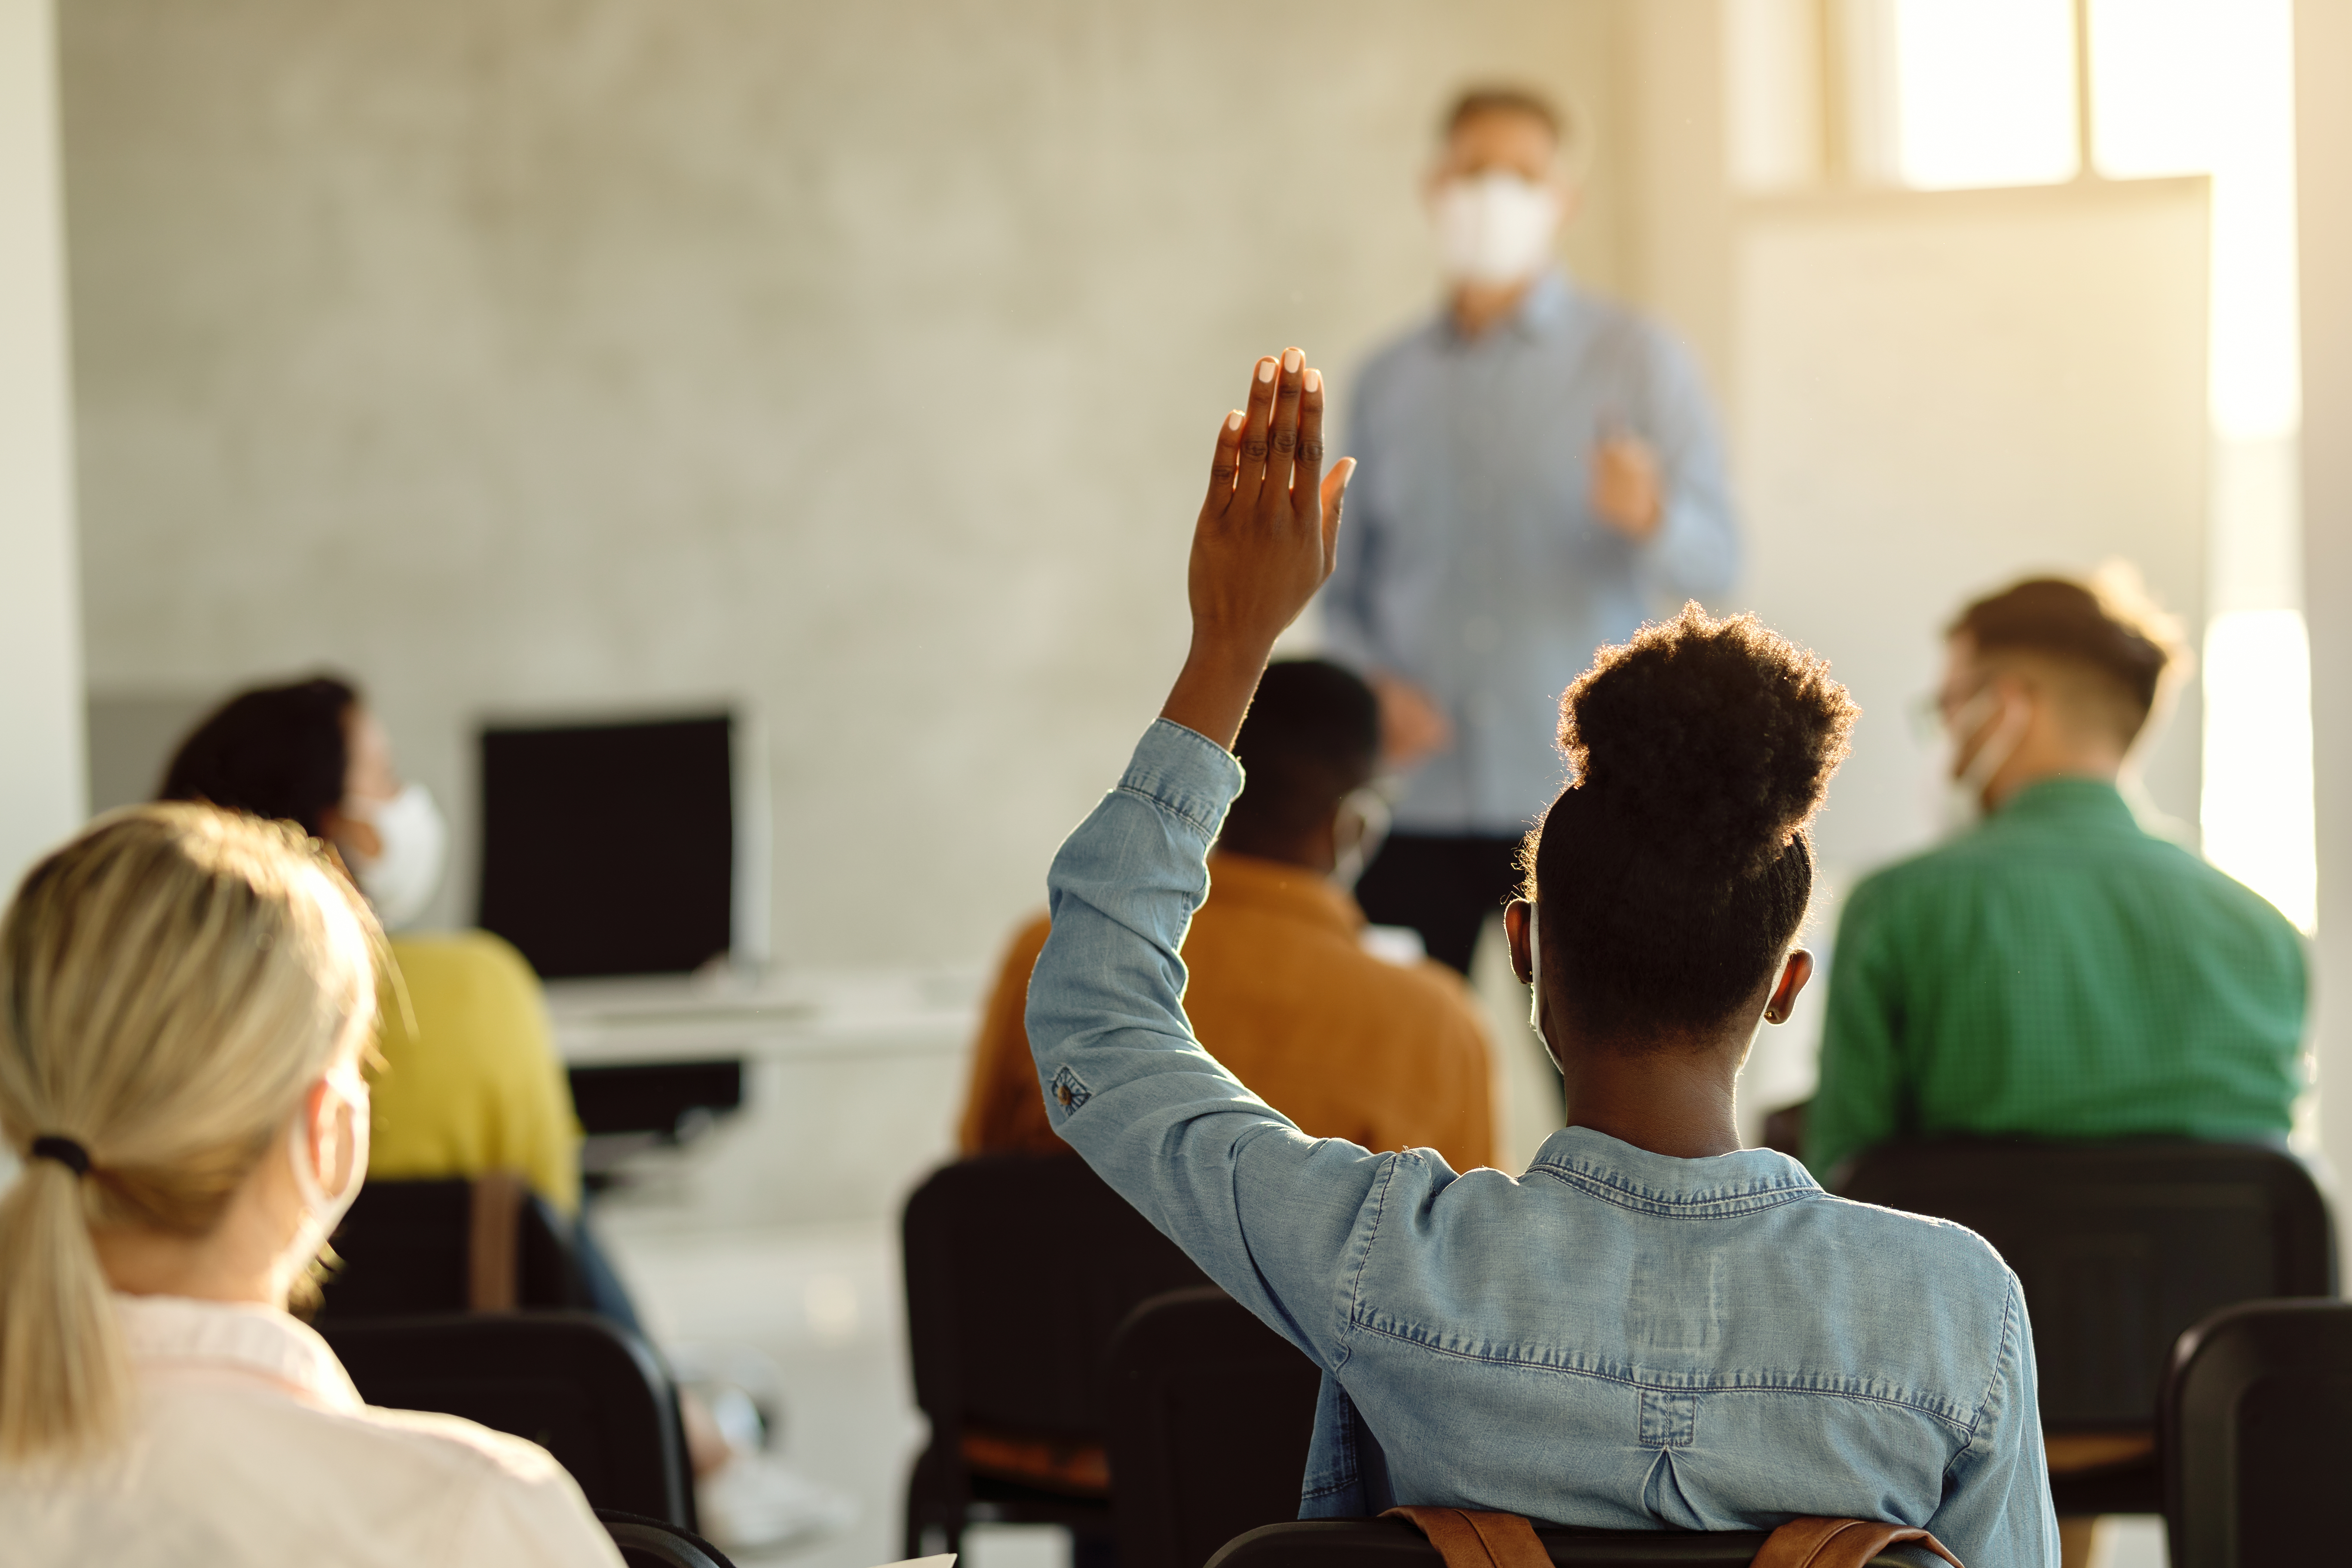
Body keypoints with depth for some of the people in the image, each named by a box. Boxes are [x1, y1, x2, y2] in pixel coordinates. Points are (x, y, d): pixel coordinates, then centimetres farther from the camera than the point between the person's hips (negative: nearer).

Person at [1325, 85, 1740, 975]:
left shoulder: (1636, 359, 6)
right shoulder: (1387, 384, 15)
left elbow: (1712, 563, -2)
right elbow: (1345, 586, 19)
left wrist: (1649, 516, -25)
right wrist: (1369, 683, -2)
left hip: (1576, 800, -2)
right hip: (1418, 802, 2)